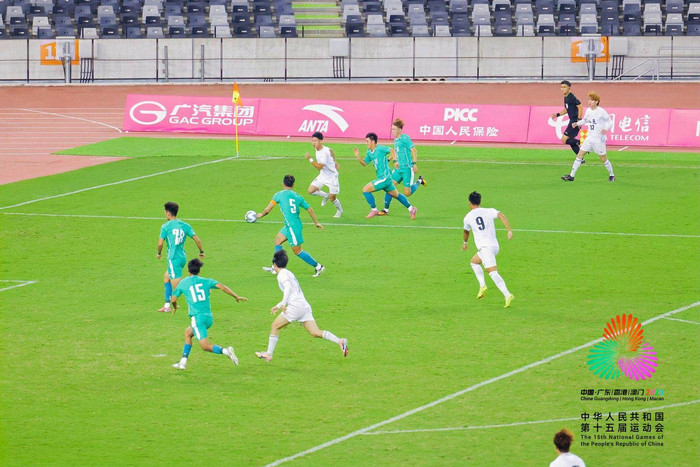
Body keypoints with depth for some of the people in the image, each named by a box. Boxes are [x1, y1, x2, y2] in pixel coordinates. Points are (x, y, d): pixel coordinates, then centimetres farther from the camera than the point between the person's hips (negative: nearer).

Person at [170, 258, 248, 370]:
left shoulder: (183, 283, 5)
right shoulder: (206, 281, 9)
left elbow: (173, 299, 11)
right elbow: (221, 286, -4)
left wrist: (175, 307, 34)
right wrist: (237, 297, 1)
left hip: (197, 318, -5)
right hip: (209, 317, 5)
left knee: (205, 346, -8)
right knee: (187, 333, 26)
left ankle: (225, 351, -33)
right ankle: (183, 362, 24)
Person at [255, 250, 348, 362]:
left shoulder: (282, 274, -1)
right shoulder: (289, 273, 27)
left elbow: (288, 287, -20)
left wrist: (283, 304, -27)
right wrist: (278, 306, 41)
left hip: (295, 306, -8)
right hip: (305, 306, 8)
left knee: (275, 326, 7)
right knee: (315, 332, -3)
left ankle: (269, 354, 10)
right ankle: (340, 341, -21)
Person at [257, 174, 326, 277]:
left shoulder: (279, 195, -7)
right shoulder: (298, 196, 6)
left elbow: (267, 210, -5)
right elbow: (310, 209, 8)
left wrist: (261, 215, 17)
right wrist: (316, 223, 19)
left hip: (292, 226, -8)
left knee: (297, 251, 2)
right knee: (278, 240, 20)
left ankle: (318, 266, 5)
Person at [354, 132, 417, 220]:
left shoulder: (380, 149, -14)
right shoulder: (369, 152, 11)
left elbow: (391, 150, -21)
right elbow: (364, 163, 17)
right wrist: (358, 156, 2)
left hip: (384, 178, -10)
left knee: (365, 190, -9)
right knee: (396, 195, 20)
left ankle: (374, 210, 2)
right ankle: (411, 209, 28)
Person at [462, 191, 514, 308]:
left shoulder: (468, 217, 8)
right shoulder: (489, 211, 10)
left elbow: (466, 232, 27)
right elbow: (501, 216, -9)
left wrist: (465, 243, 46)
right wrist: (509, 230, -16)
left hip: (485, 247, -6)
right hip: (495, 246, 6)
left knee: (493, 272, -14)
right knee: (473, 262, 25)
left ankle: (507, 295, -29)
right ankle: (482, 285, 10)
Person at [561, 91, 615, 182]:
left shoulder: (601, 112, -13)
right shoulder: (588, 111, 6)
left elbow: (610, 122, -9)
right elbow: (585, 120, 23)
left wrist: (606, 128, -27)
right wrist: (577, 123, 7)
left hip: (599, 139, -6)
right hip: (589, 138, 6)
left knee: (603, 158, 2)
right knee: (580, 154, -1)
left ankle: (611, 175, 23)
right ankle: (571, 176, 0)